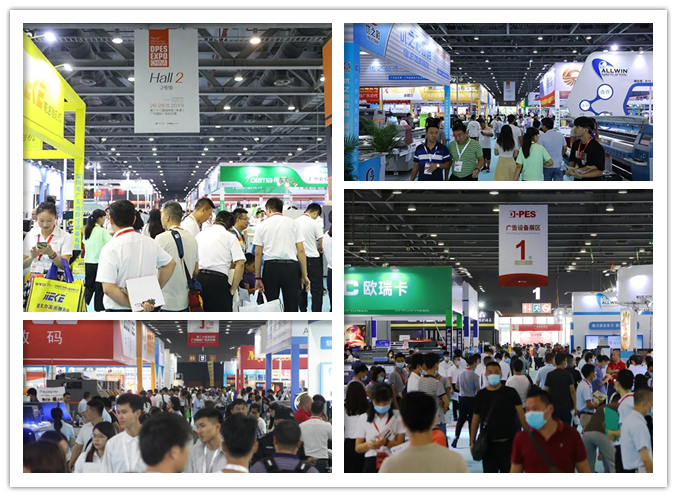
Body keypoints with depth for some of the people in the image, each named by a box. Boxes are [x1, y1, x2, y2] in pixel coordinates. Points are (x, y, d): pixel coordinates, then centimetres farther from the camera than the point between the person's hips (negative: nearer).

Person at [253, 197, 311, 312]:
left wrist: (258, 277, 5)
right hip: (290, 266, 0)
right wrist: (304, 275, 4)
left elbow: (258, 253, 3)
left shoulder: (262, 226, 7)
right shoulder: (292, 223, 7)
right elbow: (301, 251, 1)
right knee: (291, 307, 1)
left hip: (271, 267, 0)